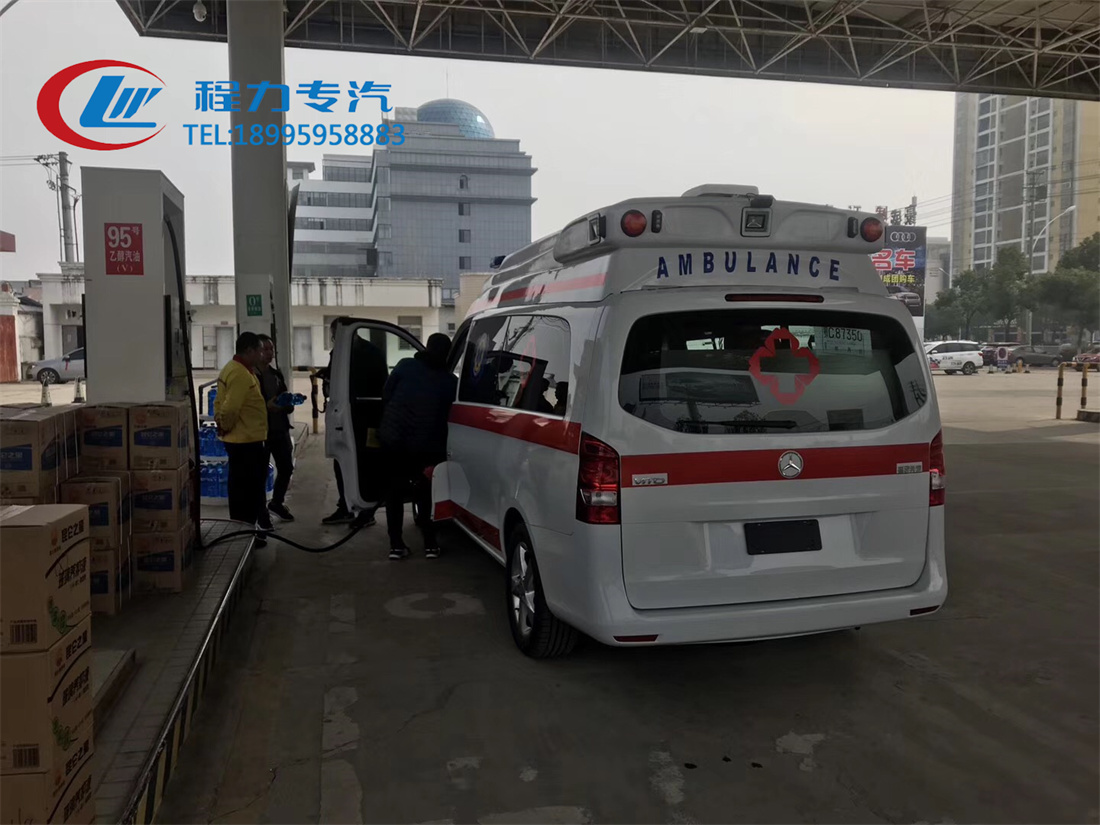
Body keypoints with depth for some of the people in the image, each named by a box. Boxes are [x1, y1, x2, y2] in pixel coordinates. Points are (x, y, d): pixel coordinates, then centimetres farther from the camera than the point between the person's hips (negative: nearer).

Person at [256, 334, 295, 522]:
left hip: (280, 429, 7)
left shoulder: (277, 374, 13)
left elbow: (288, 405, 17)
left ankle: (276, 503, 32)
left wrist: (287, 403, -5)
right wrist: (267, 406, -25)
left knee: (286, 468, 11)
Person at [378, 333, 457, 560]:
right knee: (424, 494, 17)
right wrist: (439, 453, 11)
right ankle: (430, 544, 14)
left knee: (394, 492, 12)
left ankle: (396, 545, 11)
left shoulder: (405, 366, 1)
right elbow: (449, 416, 5)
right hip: (424, 445, 1)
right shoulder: (450, 381, 2)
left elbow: (385, 396, 3)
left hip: (393, 439, 0)